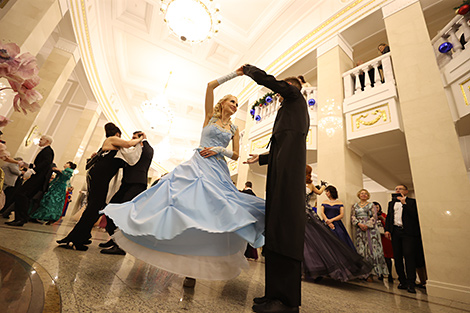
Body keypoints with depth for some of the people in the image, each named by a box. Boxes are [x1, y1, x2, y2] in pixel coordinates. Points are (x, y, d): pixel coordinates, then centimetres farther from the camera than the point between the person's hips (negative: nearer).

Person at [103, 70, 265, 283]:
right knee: (189, 206, -12)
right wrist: (235, 74, 7)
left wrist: (220, 149, -7)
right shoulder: (210, 116, 11)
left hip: (219, 173, 3)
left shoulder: (234, 130, 19)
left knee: (210, 214, -7)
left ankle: (194, 266, 3)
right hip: (198, 165, -2)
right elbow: (211, 85, 2)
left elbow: (236, 155, 11)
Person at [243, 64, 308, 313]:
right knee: (278, 225, 3)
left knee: (284, 224, -15)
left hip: (288, 166, -9)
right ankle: (277, 292, 8)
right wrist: (261, 158, 36)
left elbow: (268, 80, 3)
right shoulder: (294, 109, 35)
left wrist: (248, 69, 21)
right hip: (282, 166, 9)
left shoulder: (295, 95, 15)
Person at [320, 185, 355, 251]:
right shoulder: (324, 203, 13)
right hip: (326, 225, 1)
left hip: (337, 225, -1)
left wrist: (331, 220, -14)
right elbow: (322, 213, 2)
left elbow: (342, 215, -1)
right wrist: (328, 222, -14)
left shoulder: (340, 203, 8)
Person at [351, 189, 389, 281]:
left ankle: (373, 270, 2)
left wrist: (367, 225, -12)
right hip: (360, 229, 2)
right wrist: (359, 224, -10)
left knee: (372, 248, -5)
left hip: (371, 228, -1)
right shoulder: (355, 206, 14)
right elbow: (353, 217, 6)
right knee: (361, 249, -2)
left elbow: (374, 217, -1)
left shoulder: (371, 205, 9)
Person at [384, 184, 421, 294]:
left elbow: (415, 215, -10)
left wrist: (404, 203, -12)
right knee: (397, 257, 5)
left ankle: (410, 283, -1)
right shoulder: (391, 203, 19)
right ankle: (402, 281, 14)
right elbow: (388, 217, 15)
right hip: (395, 232, 4)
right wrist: (387, 229, 5)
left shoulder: (412, 201, 5)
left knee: (409, 256, -8)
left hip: (408, 232, -4)